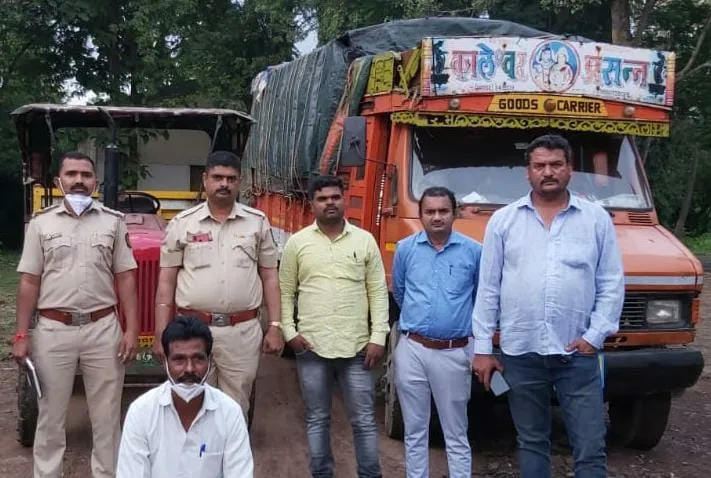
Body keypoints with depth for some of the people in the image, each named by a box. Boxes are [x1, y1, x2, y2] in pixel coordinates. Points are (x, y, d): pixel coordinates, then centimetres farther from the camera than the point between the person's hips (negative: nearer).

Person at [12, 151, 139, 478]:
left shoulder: (113, 222, 3)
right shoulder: (41, 223, 3)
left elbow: (125, 278, 3)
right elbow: (29, 283, 4)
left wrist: (131, 330, -4)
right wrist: (21, 334, -2)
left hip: (103, 329, 0)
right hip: (53, 330, 0)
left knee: (106, 415, 9)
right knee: (50, 414, 11)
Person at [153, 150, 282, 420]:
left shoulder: (258, 222, 5)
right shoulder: (182, 224, 3)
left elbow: (269, 276, 8)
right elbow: (166, 281, 4)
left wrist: (274, 326, 1)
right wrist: (161, 333, -2)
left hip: (243, 332, 1)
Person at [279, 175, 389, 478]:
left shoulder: (365, 240, 4)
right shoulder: (297, 243, 4)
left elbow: (378, 292, 4)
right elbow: (285, 292, 7)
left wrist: (378, 336, -3)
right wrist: (289, 332, -3)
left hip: (357, 347, 0)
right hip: (311, 347, 0)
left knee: (364, 420, 5)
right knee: (317, 419, 11)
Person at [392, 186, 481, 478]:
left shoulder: (473, 251, -3)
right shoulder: (405, 249, 2)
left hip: (454, 353, -1)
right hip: (412, 350, 2)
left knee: (456, 434, 7)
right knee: (415, 431, 11)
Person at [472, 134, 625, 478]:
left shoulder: (597, 219, 4)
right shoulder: (503, 220, 5)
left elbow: (612, 284, 4)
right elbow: (488, 288, 5)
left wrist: (595, 335, -6)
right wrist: (482, 348, 2)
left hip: (577, 354, -1)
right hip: (520, 353, 1)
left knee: (590, 448, 0)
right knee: (531, 442, 14)